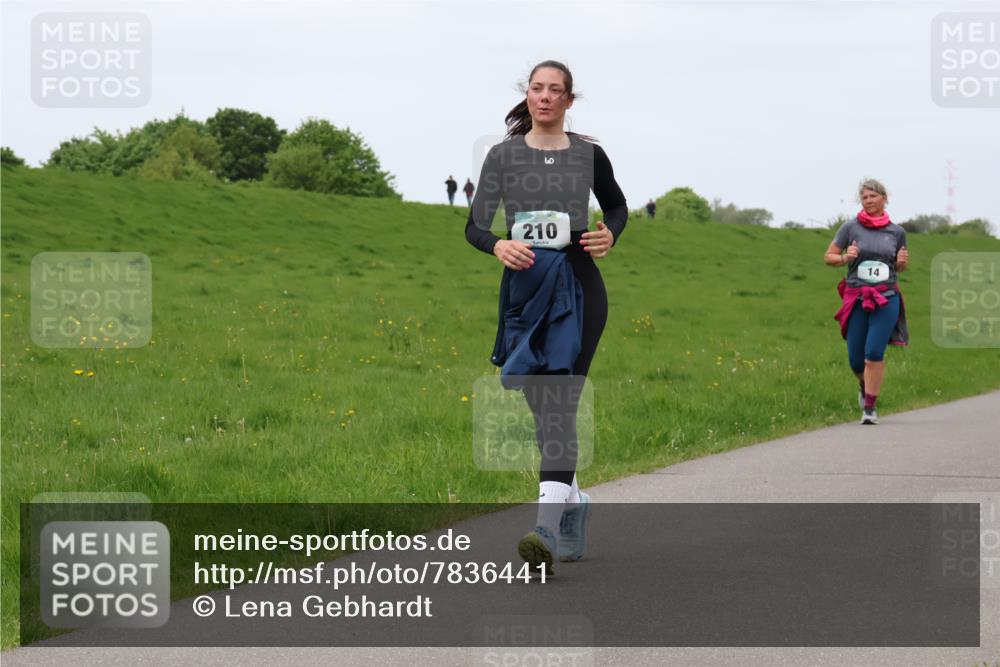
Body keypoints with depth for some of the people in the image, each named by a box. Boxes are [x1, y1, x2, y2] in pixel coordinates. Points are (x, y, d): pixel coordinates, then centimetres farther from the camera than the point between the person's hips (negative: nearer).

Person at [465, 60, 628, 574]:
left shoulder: (589, 155, 5)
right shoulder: (504, 155, 4)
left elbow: (617, 205, 22)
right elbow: (474, 226, 2)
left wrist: (610, 234, 0)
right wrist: (498, 245, -20)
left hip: (578, 286, -2)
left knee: (559, 405, -14)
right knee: (540, 408, 8)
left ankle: (548, 526, -23)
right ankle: (573, 500, 31)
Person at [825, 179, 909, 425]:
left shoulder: (897, 232, 6)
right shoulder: (850, 227, 1)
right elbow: (829, 257, 7)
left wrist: (903, 262, -4)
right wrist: (846, 257, -12)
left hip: (886, 298, 0)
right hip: (857, 299, 0)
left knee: (874, 352, -14)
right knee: (856, 358, 2)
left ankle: (870, 407, -5)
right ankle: (864, 386, 36)